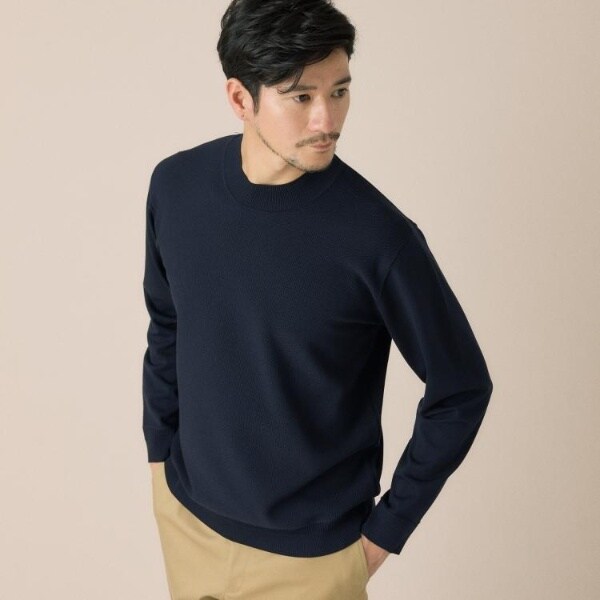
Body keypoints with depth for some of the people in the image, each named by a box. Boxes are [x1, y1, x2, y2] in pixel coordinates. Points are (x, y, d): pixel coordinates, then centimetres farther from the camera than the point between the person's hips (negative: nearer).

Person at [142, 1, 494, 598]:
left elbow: (462, 389, -12)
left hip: (309, 551, -3)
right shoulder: (176, 185, -10)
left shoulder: (377, 234, -23)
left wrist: (387, 528, -8)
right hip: (185, 513, 4)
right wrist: (159, 452, 8)